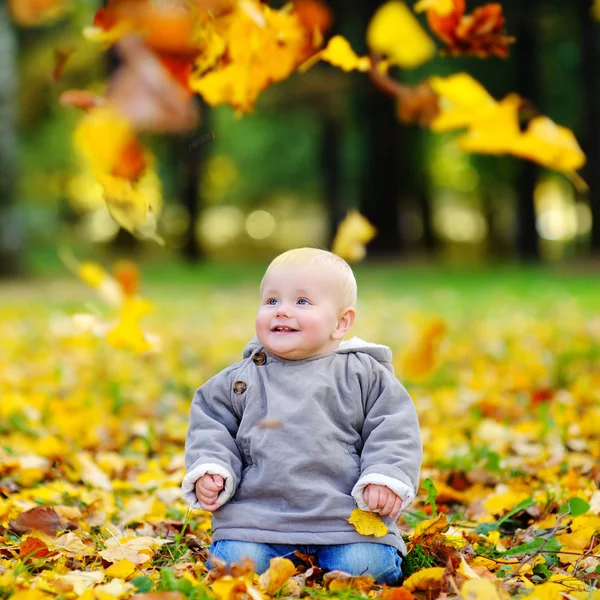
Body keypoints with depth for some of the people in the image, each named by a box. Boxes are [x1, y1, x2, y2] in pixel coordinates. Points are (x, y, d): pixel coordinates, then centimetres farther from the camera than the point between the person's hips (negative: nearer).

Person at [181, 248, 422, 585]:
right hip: (257, 515, 2)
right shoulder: (242, 379, 11)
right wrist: (210, 469, -1)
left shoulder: (364, 374, 4)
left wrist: (385, 478, -11)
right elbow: (211, 424, 16)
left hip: (347, 515, -2)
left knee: (365, 565, -24)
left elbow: (394, 428, 3)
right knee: (234, 563, -19)